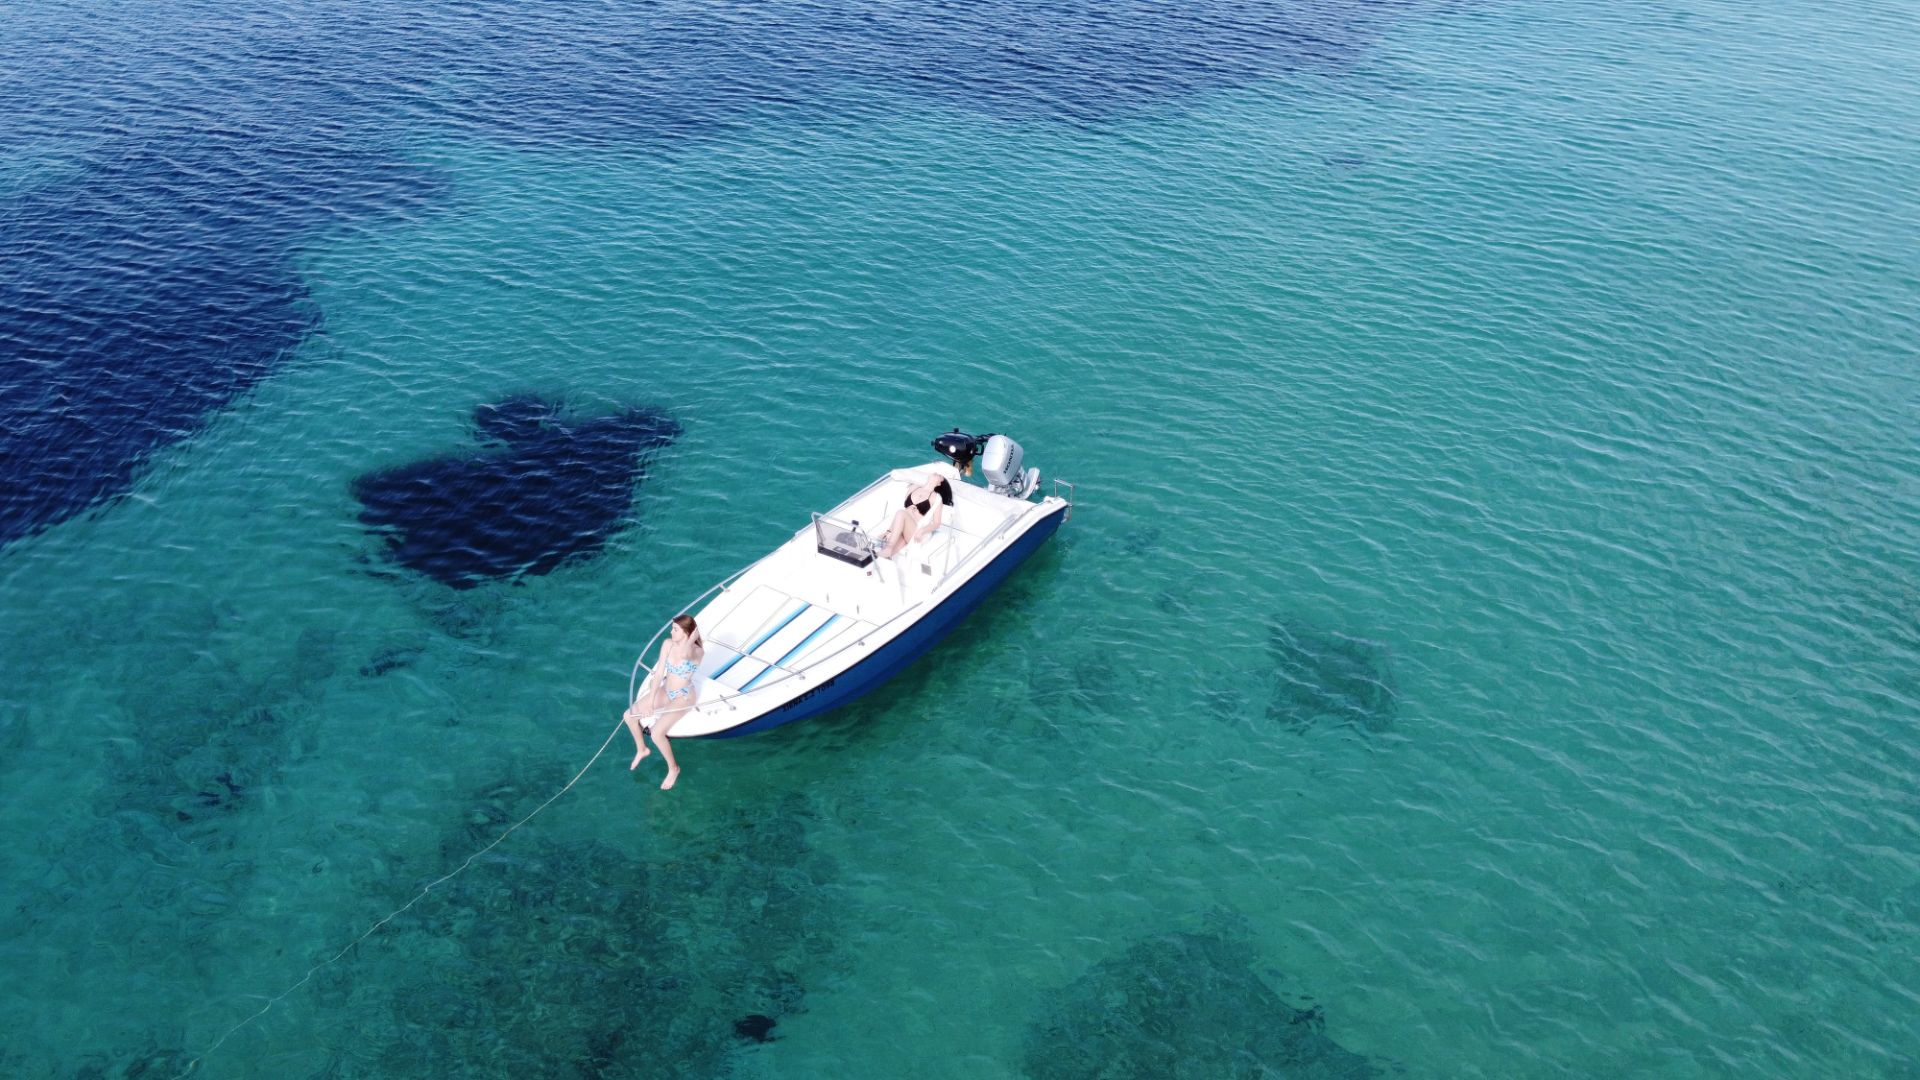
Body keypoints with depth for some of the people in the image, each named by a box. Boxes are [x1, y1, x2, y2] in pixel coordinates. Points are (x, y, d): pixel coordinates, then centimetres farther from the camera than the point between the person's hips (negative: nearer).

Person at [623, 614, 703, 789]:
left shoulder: (697, 651, -27)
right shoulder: (668, 644, -10)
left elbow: (683, 653, -52)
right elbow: (659, 673, -10)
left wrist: (694, 635, -35)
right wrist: (650, 701, -16)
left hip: (684, 697, -7)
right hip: (666, 691, 7)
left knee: (656, 734, -22)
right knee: (629, 716, 2)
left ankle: (673, 768, 5)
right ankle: (641, 749, 29)